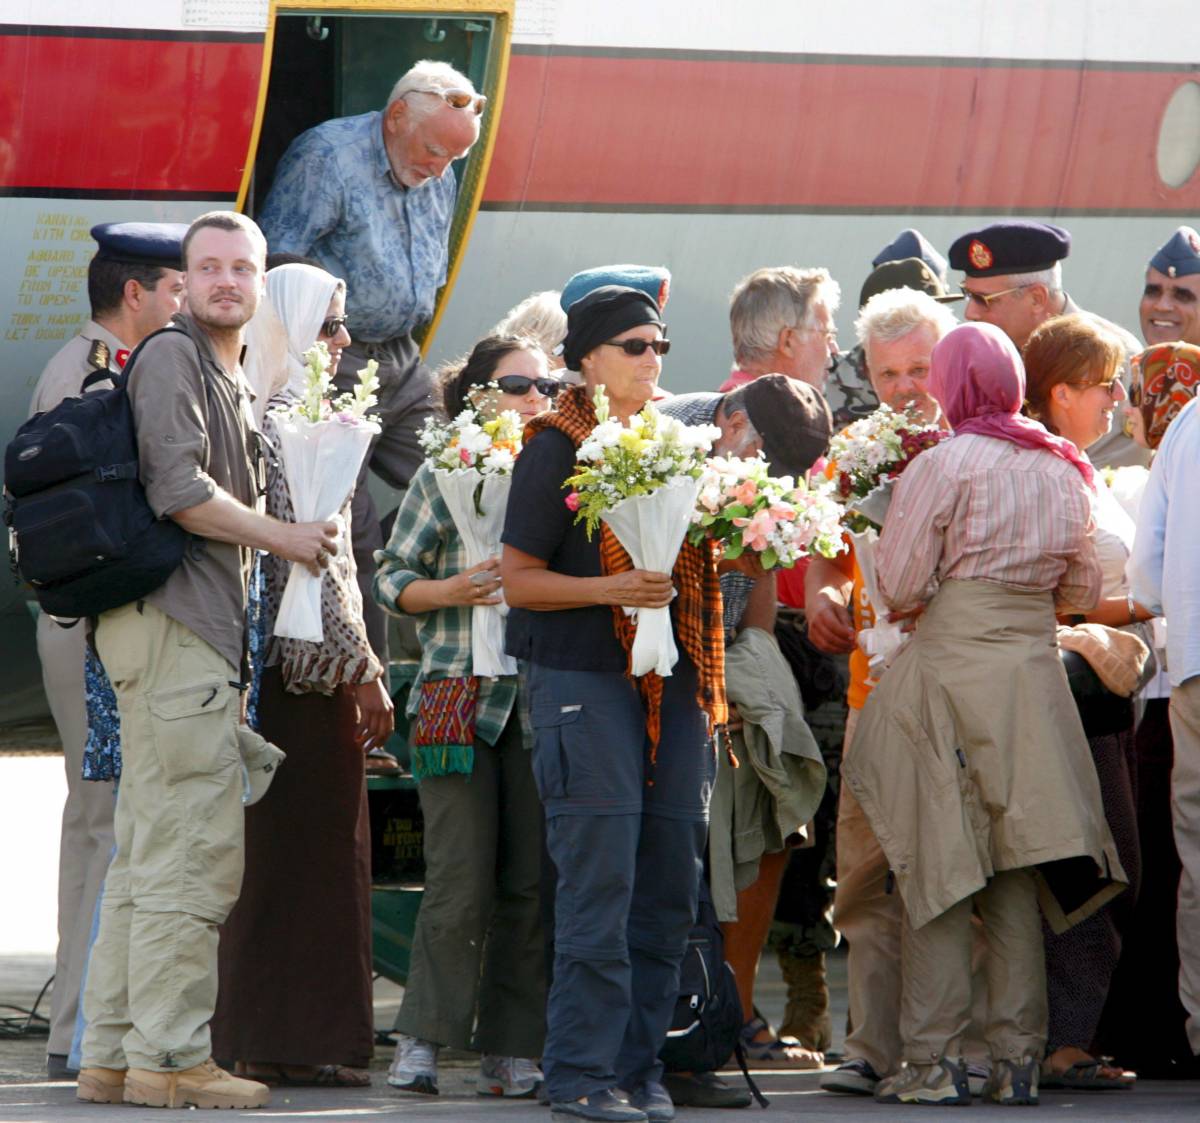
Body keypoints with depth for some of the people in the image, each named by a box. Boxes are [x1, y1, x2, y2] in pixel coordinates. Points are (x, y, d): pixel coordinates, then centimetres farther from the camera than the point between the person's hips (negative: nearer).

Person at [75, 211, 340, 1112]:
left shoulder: (233, 381, 24)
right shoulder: (171, 357, -7)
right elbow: (177, 488, -17)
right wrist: (280, 536, -8)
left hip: (198, 632, 10)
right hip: (173, 626, -10)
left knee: (149, 857, 10)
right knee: (194, 851, -11)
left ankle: (113, 1055, 12)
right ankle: (169, 1058, -11)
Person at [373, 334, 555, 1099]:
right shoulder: (445, 477, 4)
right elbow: (393, 579, 4)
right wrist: (455, 591, -13)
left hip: (542, 699, 3)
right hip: (462, 691, -3)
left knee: (529, 883, 1)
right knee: (461, 883, -8)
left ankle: (511, 1050, 6)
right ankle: (423, 1037, 0)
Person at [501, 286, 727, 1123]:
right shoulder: (558, 449, -2)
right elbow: (520, 579, -5)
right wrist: (613, 590, -19)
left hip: (673, 679, 6)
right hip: (586, 680, -6)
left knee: (669, 885, 4)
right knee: (599, 881, -10)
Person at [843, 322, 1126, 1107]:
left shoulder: (943, 465, -9)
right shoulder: (1062, 470, 7)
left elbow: (900, 586, -9)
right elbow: (1083, 591, 14)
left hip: (951, 669, -5)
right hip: (1036, 671, 5)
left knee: (938, 865, -1)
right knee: (1017, 872, 9)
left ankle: (935, 1061, -3)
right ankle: (1018, 1058, 8)